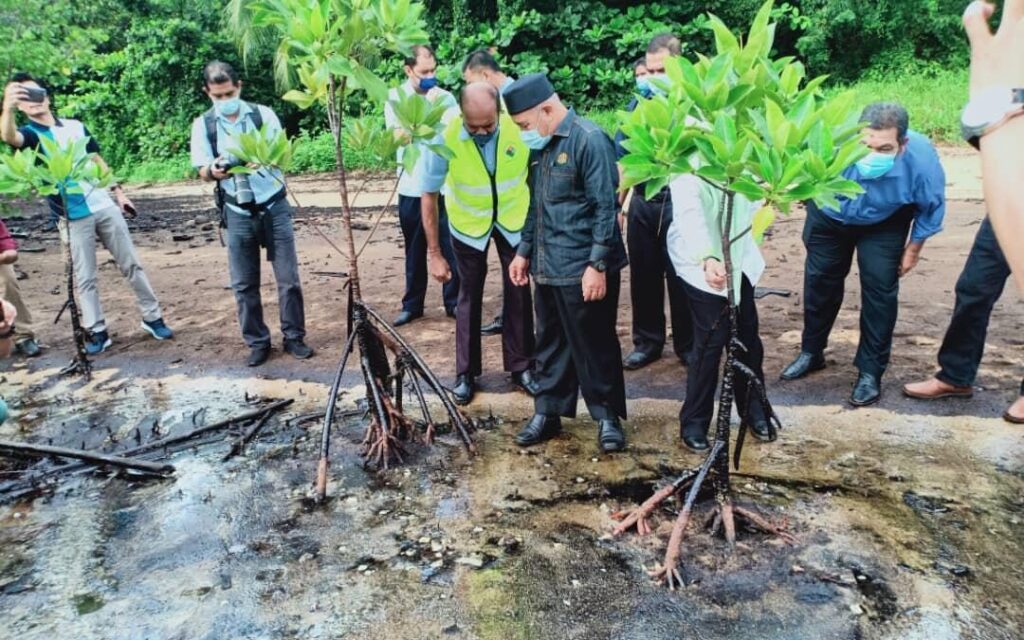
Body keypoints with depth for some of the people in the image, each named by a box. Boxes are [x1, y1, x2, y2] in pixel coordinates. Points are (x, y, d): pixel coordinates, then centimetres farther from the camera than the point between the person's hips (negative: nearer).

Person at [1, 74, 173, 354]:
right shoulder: (30, 134, -2)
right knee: (85, 278, 2)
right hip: (73, 218, -3)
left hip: (105, 206, 3)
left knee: (131, 265, 7)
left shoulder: (76, 127, 11)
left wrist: (118, 192, 13)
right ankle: (97, 332, 11)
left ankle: (152, 317, 17)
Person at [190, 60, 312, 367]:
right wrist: (215, 171, -24)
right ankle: (257, 342, 18)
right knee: (244, 284, 5)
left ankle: (294, 336, 15)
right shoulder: (203, 125, 1)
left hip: (274, 206, -1)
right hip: (238, 213, 1)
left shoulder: (263, 114, -1)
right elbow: (202, 171, 0)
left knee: (288, 277, 1)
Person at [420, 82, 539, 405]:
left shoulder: (520, 125, -27)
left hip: (515, 217, 1)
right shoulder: (445, 138, -28)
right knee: (469, 295, 7)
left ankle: (521, 366, 21)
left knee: (519, 292, 5)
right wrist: (434, 253, -15)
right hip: (468, 222, -1)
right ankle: (465, 373, 20)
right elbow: (429, 196, -17)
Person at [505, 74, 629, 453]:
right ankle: (547, 413, 28)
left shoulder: (589, 140, -13)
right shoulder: (540, 145, 11)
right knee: (550, 345, 15)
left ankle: (607, 415, 22)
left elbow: (605, 207, -16)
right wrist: (524, 252, 17)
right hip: (547, 267, 8)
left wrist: (598, 265, -19)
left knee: (594, 346, 5)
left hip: (583, 269, -7)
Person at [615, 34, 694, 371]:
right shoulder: (642, 98, 5)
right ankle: (647, 341, 26)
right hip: (642, 200, 4)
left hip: (678, 202, -4)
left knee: (680, 276, 5)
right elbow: (621, 148, 3)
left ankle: (688, 344, 23)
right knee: (643, 274, 11)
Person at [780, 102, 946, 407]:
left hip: (884, 223, -1)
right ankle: (811, 352, 31)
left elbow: (931, 206, -13)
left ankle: (870, 372, 6)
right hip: (829, 215, 1)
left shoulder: (921, 159, -35)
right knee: (820, 280, 9)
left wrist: (914, 248, -3)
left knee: (879, 287, -10)